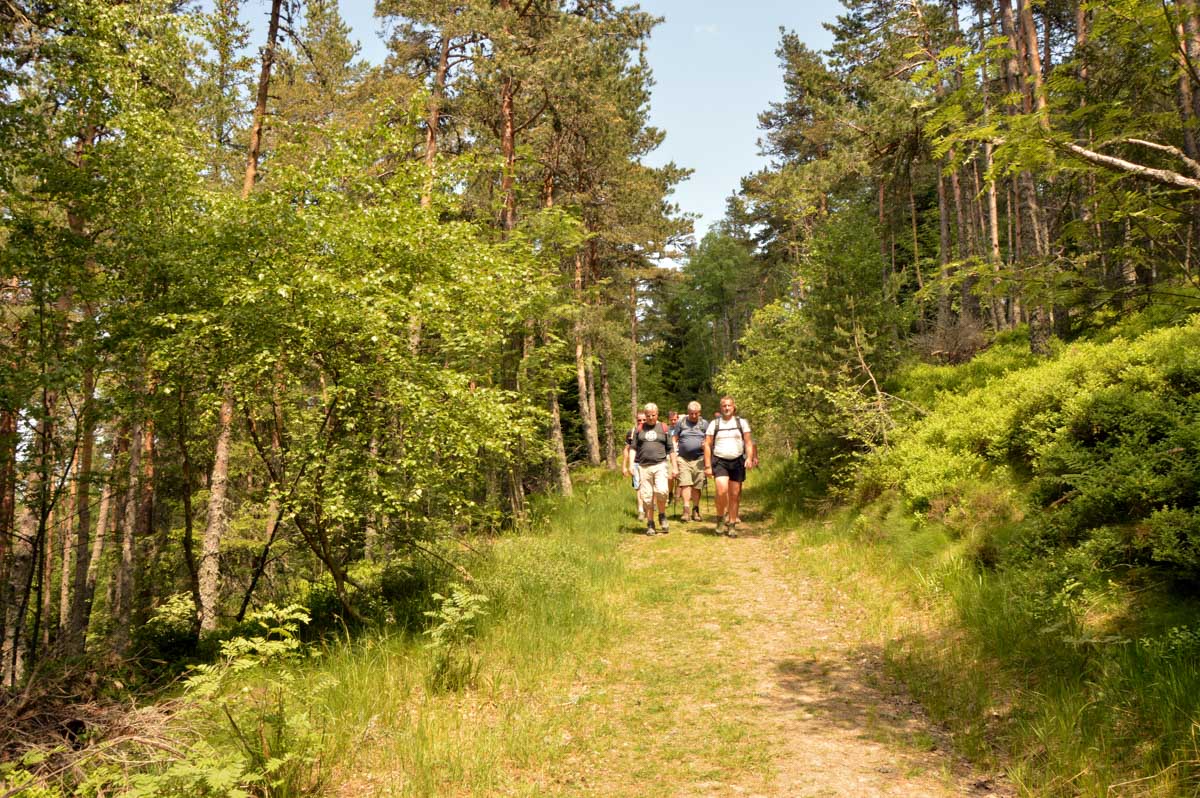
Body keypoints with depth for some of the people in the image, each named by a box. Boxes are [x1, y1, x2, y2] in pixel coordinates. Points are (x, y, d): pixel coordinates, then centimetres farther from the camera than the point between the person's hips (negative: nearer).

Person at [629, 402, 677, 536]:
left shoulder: (663, 428, 9)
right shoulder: (640, 429, 11)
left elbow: (671, 449, 11)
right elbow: (633, 448, 11)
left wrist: (674, 466, 8)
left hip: (660, 465, -2)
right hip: (644, 466, 2)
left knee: (661, 490, -21)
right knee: (647, 497, 2)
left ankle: (662, 516, 4)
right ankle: (650, 524, 14)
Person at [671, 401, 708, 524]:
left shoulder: (704, 424, 10)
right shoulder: (680, 422, 9)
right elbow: (674, 440, 11)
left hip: (699, 459, 1)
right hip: (683, 459, -1)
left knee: (697, 486, 3)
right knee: (685, 483, -13)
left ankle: (695, 510, 14)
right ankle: (686, 510, -16)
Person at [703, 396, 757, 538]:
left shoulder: (741, 423, 9)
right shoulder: (714, 424, 6)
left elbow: (748, 442, 7)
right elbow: (707, 445, 5)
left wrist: (749, 458, -10)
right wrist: (707, 466, -2)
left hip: (737, 461, 2)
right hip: (719, 461, -2)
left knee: (734, 494, 4)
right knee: (722, 490, -20)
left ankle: (732, 525, 15)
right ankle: (720, 519, 0)